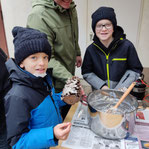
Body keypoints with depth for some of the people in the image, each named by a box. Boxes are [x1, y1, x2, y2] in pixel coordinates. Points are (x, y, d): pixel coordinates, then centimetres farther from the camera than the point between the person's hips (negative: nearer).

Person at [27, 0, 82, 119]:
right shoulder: (39, 15, -27)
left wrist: (77, 53, 19)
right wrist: (69, 78, -35)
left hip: (69, 75, 8)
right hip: (54, 83, -8)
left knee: (69, 112, 28)